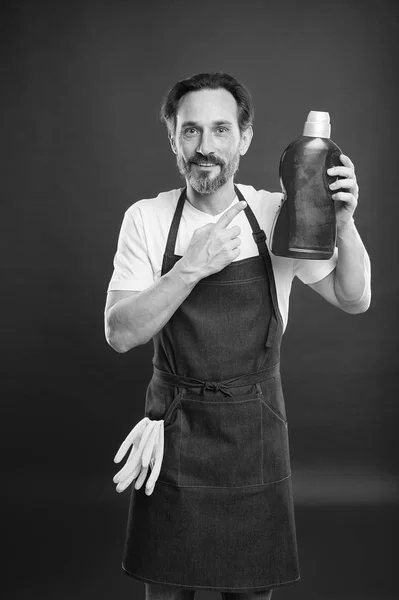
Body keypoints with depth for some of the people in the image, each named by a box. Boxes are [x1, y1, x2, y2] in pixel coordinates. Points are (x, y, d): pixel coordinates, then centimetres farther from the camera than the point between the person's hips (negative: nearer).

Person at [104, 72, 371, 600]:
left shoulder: (277, 215, -5)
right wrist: (193, 267, -24)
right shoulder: (146, 219, -7)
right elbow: (120, 333, -13)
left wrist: (344, 225, -20)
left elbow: (354, 300, -2)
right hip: (173, 431, 0)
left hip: (256, 432, 1)